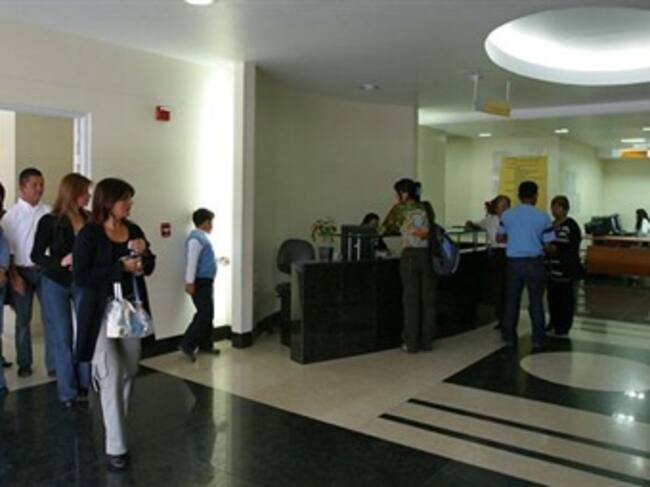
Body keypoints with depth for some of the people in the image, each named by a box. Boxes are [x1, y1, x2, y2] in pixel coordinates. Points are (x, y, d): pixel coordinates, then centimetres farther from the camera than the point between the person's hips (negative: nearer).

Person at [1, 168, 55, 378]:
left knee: (51, 317, 0)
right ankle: (24, 363, 26)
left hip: (45, 270, 1)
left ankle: (54, 365, 9)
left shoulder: (48, 212, -1)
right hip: (22, 271, -1)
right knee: (23, 319, 11)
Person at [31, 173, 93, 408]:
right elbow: (36, 256, -5)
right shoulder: (50, 221, -8)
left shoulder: (89, 219, -2)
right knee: (64, 337, 6)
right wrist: (61, 261, -20)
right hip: (56, 284, -2)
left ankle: (84, 385, 16)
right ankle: (68, 392, 19)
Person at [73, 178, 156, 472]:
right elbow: (80, 277, -19)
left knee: (129, 371, 15)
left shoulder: (134, 230, 4)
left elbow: (148, 269, 11)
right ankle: (115, 448, 4)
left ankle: (116, 424, 38)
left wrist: (145, 253, -10)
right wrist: (121, 267, -22)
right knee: (112, 375, -7)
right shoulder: (89, 234, -12)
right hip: (102, 311, -6)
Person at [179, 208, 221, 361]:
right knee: (204, 315, -12)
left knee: (208, 315, 15)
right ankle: (187, 345, -8)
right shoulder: (196, 238, -18)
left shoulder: (203, 237, 14)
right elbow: (192, 261, -24)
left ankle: (205, 344, 24)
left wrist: (220, 259, 38)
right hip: (200, 282, -11)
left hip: (207, 281, 11)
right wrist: (190, 282, -28)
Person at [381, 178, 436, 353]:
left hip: (411, 255, -3)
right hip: (429, 254, 4)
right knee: (428, 299, 8)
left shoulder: (400, 208, 1)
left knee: (411, 299, 3)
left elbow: (385, 228, 12)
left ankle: (412, 343, 7)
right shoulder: (426, 207, 11)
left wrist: (380, 230, 36)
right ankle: (427, 341, 14)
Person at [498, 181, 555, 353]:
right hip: (534, 263, -2)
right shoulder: (542, 217, -6)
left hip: (514, 262, 2)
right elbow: (549, 244, -4)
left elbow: (501, 238, 11)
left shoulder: (507, 215, 1)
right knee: (536, 302, 7)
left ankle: (509, 338, 17)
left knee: (511, 301, 11)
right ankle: (537, 341, 9)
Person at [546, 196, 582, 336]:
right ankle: (554, 321, 23)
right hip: (552, 268, 7)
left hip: (566, 268, -7)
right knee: (552, 296, 11)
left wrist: (557, 248, -21)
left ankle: (565, 325, 9)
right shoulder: (551, 225, 15)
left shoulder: (571, 225, -9)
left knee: (565, 296, 1)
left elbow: (574, 246, -14)